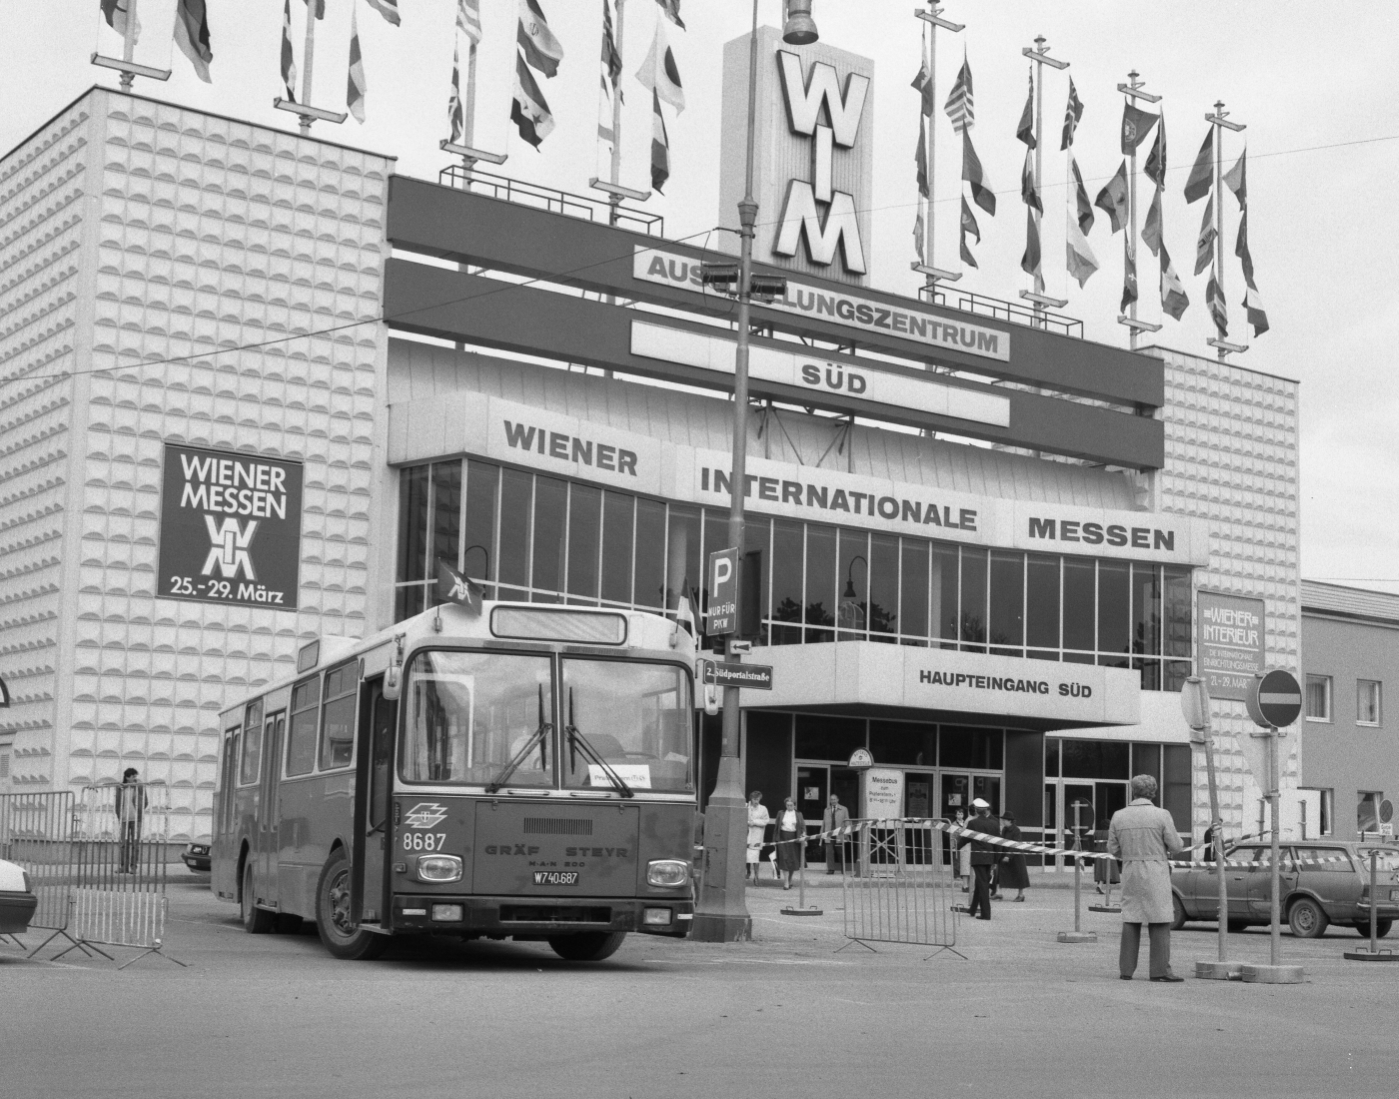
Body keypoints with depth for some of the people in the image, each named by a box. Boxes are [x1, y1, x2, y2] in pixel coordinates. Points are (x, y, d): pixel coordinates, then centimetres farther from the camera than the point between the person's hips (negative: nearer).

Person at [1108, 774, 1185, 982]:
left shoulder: (1119, 816, 1)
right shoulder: (1161, 815, -9)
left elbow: (1113, 849, 7)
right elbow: (1175, 846, -5)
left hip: (1130, 873, 4)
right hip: (1156, 874, -4)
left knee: (1131, 922, 8)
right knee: (1160, 922, -1)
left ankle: (1126, 969, 7)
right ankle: (1160, 970, -5)